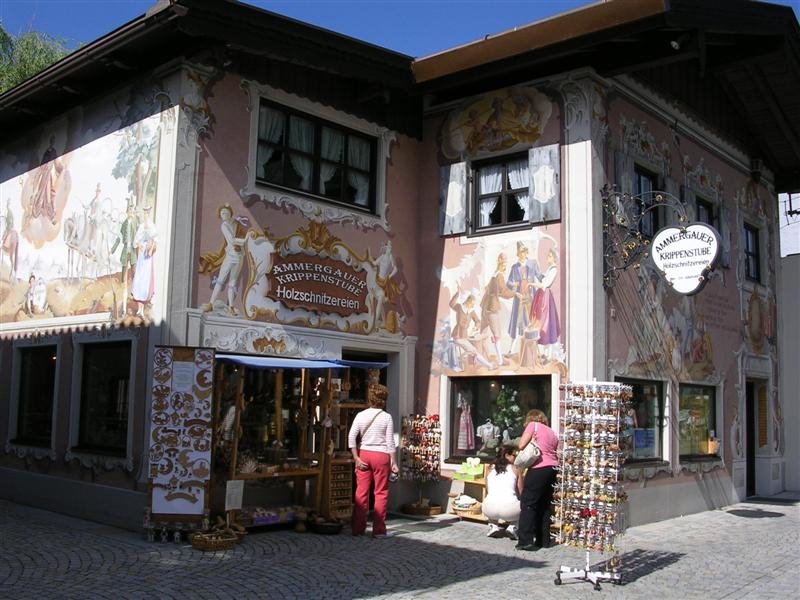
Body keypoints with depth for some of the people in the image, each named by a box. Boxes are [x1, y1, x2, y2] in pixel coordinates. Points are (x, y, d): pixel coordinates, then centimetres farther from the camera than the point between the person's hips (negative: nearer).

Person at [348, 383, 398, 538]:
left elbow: (351, 437, -4)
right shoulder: (386, 417, -5)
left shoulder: (361, 415, 1)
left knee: (361, 491, 8)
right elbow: (390, 442, -5)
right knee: (381, 493, 6)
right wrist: (393, 462, 1)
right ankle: (379, 529, 9)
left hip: (364, 454, 3)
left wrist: (356, 458, 0)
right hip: (381, 455, -3)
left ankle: (358, 528, 13)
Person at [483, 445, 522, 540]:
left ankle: (493, 526, 17)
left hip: (490, 510, 4)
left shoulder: (490, 471, 18)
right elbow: (521, 493, 12)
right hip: (509, 509, -3)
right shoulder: (516, 470, 9)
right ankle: (512, 527, 8)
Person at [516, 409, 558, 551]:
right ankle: (543, 540, 18)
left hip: (539, 468, -7)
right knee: (545, 505, 15)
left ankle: (526, 540, -7)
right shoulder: (553, 433, 21)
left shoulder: (533, 425, 3)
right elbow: (554, 451, 12)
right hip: (553, 468, 7)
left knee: (528, 503, -2)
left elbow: (521, 445, -5)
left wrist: (532, 442, 14)